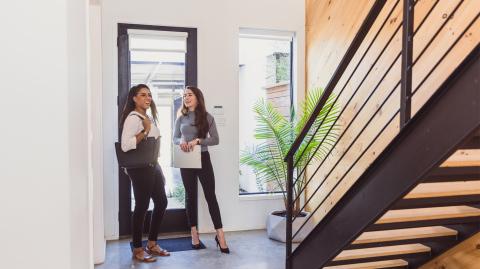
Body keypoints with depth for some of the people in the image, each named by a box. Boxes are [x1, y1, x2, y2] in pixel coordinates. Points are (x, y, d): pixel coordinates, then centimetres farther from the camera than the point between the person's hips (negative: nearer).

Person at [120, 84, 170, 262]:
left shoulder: (148, 117, 16)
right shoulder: (133, 118, -13)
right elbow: (125, 145, -25)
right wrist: (145, 131, -24)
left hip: (153, 165, 10)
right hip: (139, 168, -9)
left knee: (161, 202, 12)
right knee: (142, 206, -2)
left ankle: (152, 244, 26)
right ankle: (137, 249, 13)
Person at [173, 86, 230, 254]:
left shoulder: (207, 117, -2)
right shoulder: (181, 118, 7)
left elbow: (215, 139, -5)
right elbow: (174, 138, 9)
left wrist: (198, 141, -20)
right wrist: (181, 141, -14)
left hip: (203, 159, -2)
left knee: (210, 196, -3)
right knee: (191, 196, 9)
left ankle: (220, 235, 2)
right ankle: (194, 233, 19)